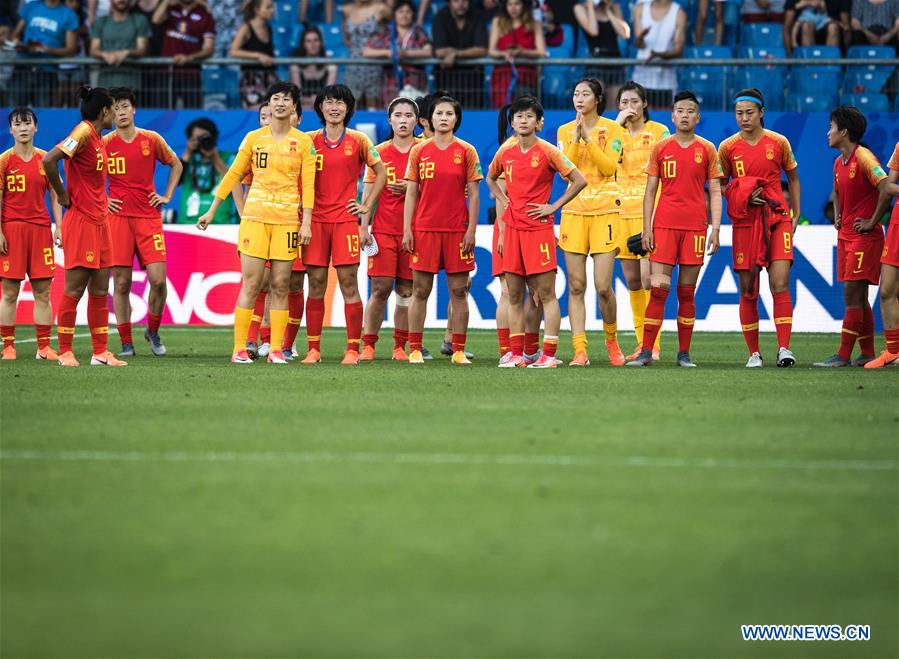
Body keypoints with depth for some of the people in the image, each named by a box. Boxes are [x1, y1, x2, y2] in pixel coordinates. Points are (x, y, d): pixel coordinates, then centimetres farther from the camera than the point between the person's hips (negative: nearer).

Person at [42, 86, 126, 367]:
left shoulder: (98, 138, 14)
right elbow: (49, 160, -25)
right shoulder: (83, 133, -13)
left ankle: (101, 352, 11)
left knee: (100, 290, 8)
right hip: (81, 221, -9)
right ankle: (65, 352, 0)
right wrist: (62, 195, -15)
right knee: (74, 289, -5)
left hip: (99, 222, 9)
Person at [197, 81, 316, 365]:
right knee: (250, 284, -5)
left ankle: (276, 349, 3)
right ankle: (239, 348, -3)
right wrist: (212, 210, 10)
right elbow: (233, 174, 11)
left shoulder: (303, 141, 5)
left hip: (287, 219, 0)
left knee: (280, 285, 0)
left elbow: (308, 184, 3)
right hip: (255, 215, 0)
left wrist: (306, 222, -5)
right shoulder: (254, 138, 7)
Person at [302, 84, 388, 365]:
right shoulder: (310, 140, 7)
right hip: (316, 219, 1)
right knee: (316, 285, 1)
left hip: (345, 219, -1)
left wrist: (367, 205, 5)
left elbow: (381, 173, 12)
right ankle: (313, 349, 4)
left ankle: (352, 349, -1)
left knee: (349, 284, -4)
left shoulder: (358, 141, 4)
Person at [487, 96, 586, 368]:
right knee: (514, 295, 6)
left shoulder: (547, 151, -6)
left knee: (546, 294, -5)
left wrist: (553, 207, -7)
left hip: (539, 228, -5)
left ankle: (549, 355, -6)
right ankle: (516, 354, 10)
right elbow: (491, 178, 28)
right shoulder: (505, 152, 8)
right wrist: (505, 202, 12)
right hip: (513, 229, 5)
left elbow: (579, 181, -7)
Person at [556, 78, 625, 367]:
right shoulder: (565, 131, 9)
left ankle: (611, 340, 18)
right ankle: (579, 351, -1)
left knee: (603, 287, -6)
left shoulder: (612, 129, 1)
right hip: (573, 212, 3)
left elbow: (609, 166, -10)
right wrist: (576, 139, -11)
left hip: (604, 212, -3)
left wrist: (588, 137, -14)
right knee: (576, 286, -2)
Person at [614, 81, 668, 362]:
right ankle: (641, 343, 13)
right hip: (623, 212, 5)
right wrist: (618, 123, -9)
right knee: (632, 281, 6)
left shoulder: (660, 132, 1)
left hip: (650, 212, -5)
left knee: (648, 279, -12)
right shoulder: (617, 133, 12)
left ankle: (654, 345, -10)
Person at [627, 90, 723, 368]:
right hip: (664, 225, 0)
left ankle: (684, 353, 8)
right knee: (658, 288, -7)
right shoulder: (660, 148, 8)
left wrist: (715, 228, -2)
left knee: (686, 292, 3)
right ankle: (646, 351, -4)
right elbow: (650, 190, 9)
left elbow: (715, 192, 7)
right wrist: (646, 228, 1)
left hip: (695, 227, 0)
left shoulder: (707, 150, 7)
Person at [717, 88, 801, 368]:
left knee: (780, 284, -13)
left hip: (777, 218, -1)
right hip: (744, 221, 1)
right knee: (748, 290, 1)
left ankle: (784, 347, -13)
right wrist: (742, 197, -7)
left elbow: (793, 178, 15)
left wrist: (796, 214, 9)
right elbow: (719, 186, 12)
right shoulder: (727, 147, 3)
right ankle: (754, 353, 9)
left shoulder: (779, 143, 3)